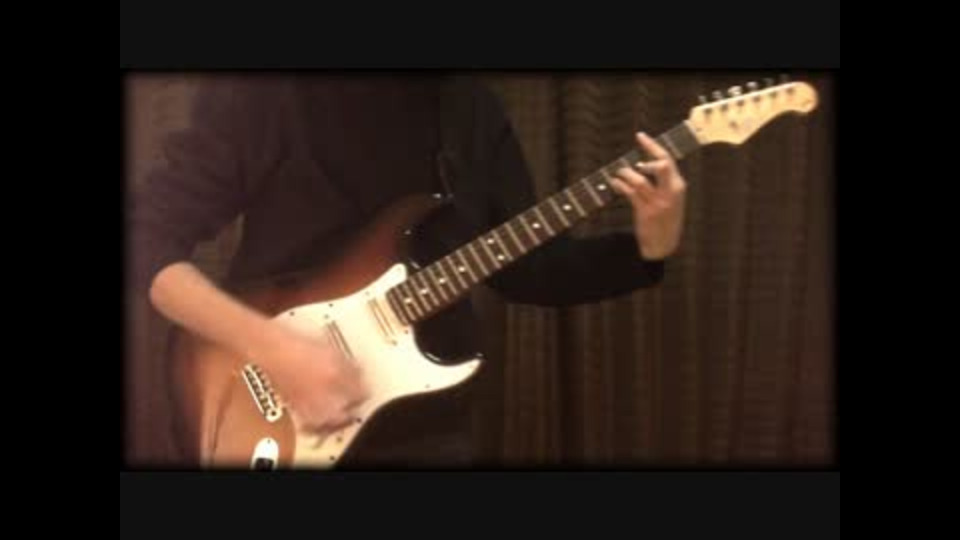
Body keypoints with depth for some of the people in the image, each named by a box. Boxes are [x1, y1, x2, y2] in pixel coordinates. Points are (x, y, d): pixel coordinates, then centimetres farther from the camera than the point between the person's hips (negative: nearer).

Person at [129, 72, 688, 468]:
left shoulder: (470, 107, 4)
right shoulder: (262, 95, -12)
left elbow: (530, 268, 8)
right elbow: (148, 238, -12)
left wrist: (648, 249, -7)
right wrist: (270, 344, -24)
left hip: (431, 433, 4)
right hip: (286, 430, -4)